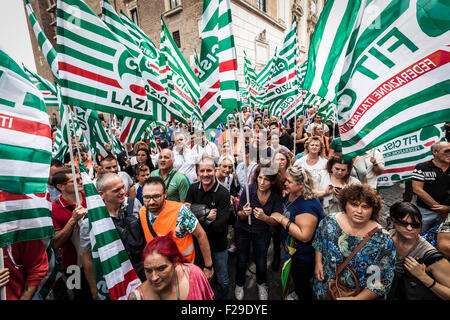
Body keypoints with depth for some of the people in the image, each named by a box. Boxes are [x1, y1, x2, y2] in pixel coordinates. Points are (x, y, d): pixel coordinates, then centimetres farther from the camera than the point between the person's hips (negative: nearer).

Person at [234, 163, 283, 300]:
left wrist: (265, 217, -35)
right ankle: (239, 284, 45)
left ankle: (262, 285, 46)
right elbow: (239, 214, -13)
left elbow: (276, 222, -14)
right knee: (241, 260, 14)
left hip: (262, 233, 1)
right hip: (242, 230, 0)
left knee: (261, 262, 11)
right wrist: (244, 213, -36)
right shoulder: (249, 189, -24)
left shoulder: (277, 196, -18)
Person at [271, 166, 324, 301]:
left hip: (303, 257, -9)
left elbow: (304, 236, -36)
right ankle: (296, 294, 57)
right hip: (292, 250, 9)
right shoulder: (291, 195, -4)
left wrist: (282, 219, -32)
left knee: (302, 284, 15)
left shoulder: (307, 205, -33)